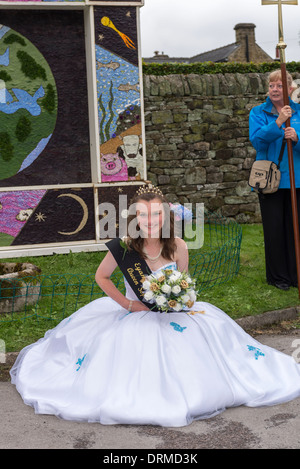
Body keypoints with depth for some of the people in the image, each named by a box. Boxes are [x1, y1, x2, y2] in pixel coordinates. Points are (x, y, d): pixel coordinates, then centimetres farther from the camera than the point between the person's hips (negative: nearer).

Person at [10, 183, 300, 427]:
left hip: (172, 316, 2)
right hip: (134, 315, -1)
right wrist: (128, 303, -6)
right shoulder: (124, 248, -14)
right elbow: (101, 277, 2)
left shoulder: (178, 247, -9)